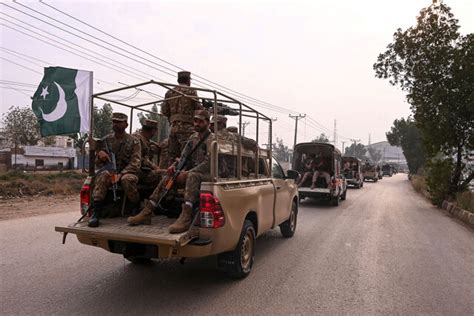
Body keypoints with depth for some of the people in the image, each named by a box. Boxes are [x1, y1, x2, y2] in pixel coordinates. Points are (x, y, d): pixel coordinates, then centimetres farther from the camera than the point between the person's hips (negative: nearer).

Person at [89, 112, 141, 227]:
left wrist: (120, 174, -23)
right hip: (109, 172, 2)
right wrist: (99, 155, -10)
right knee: (103, 175, -33)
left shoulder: (133, 142, 2)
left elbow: (135, 164, -8)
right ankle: (96, 212, -32)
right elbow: (97, 163, 14)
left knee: (127, 179, -37)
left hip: (127, 173, -2)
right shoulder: (105, 140, 12)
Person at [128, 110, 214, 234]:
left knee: (192, 176, -39)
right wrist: (175, 166, -6)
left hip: (207, 174, -8)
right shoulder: (193, 138, 15)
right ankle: (147, 212, -5)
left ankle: (186, 216, -52)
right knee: (167, 179, -4)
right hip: (192, 171, 8)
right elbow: (184, 157, 16)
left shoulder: (212, 139, -9)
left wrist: (187, 173, -23)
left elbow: (208, 163, -19)